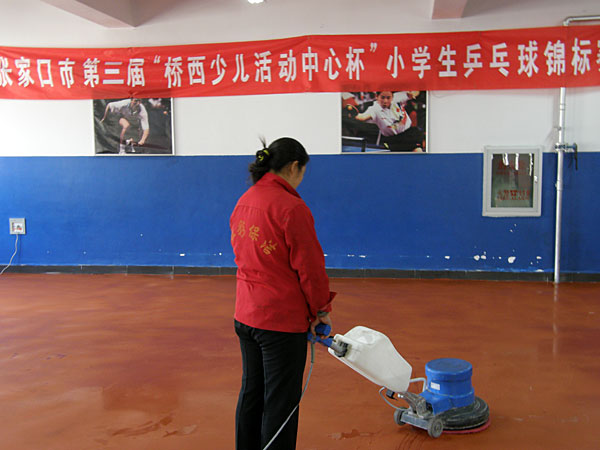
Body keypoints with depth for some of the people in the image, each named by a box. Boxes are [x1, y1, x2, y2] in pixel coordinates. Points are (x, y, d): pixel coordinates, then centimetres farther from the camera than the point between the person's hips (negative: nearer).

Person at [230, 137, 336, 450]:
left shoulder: (244, 202, 6)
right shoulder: (291, 207, -19)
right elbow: (310, 266, -16)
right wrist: (321, 309, 0)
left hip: (246, 315, 8)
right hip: (282, 321, -8)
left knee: (251, 393, 19)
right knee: (280, 402, 4)